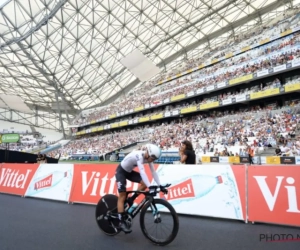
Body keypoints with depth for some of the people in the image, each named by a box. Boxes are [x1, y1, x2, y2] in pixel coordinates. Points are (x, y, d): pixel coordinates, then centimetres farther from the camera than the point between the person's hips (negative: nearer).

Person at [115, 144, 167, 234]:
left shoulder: (148, 157, -12)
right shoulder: (139, 155, -35)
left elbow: (153, 171, -10)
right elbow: (142, 172, -46)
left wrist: (160, 186, -16)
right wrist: (150, 187, -53)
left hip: (129, 171, 7)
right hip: (121, 171, -7)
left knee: (145, 183, -11)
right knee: (122, 197, -11)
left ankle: (131, 200, 7)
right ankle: (121, 222, -5)